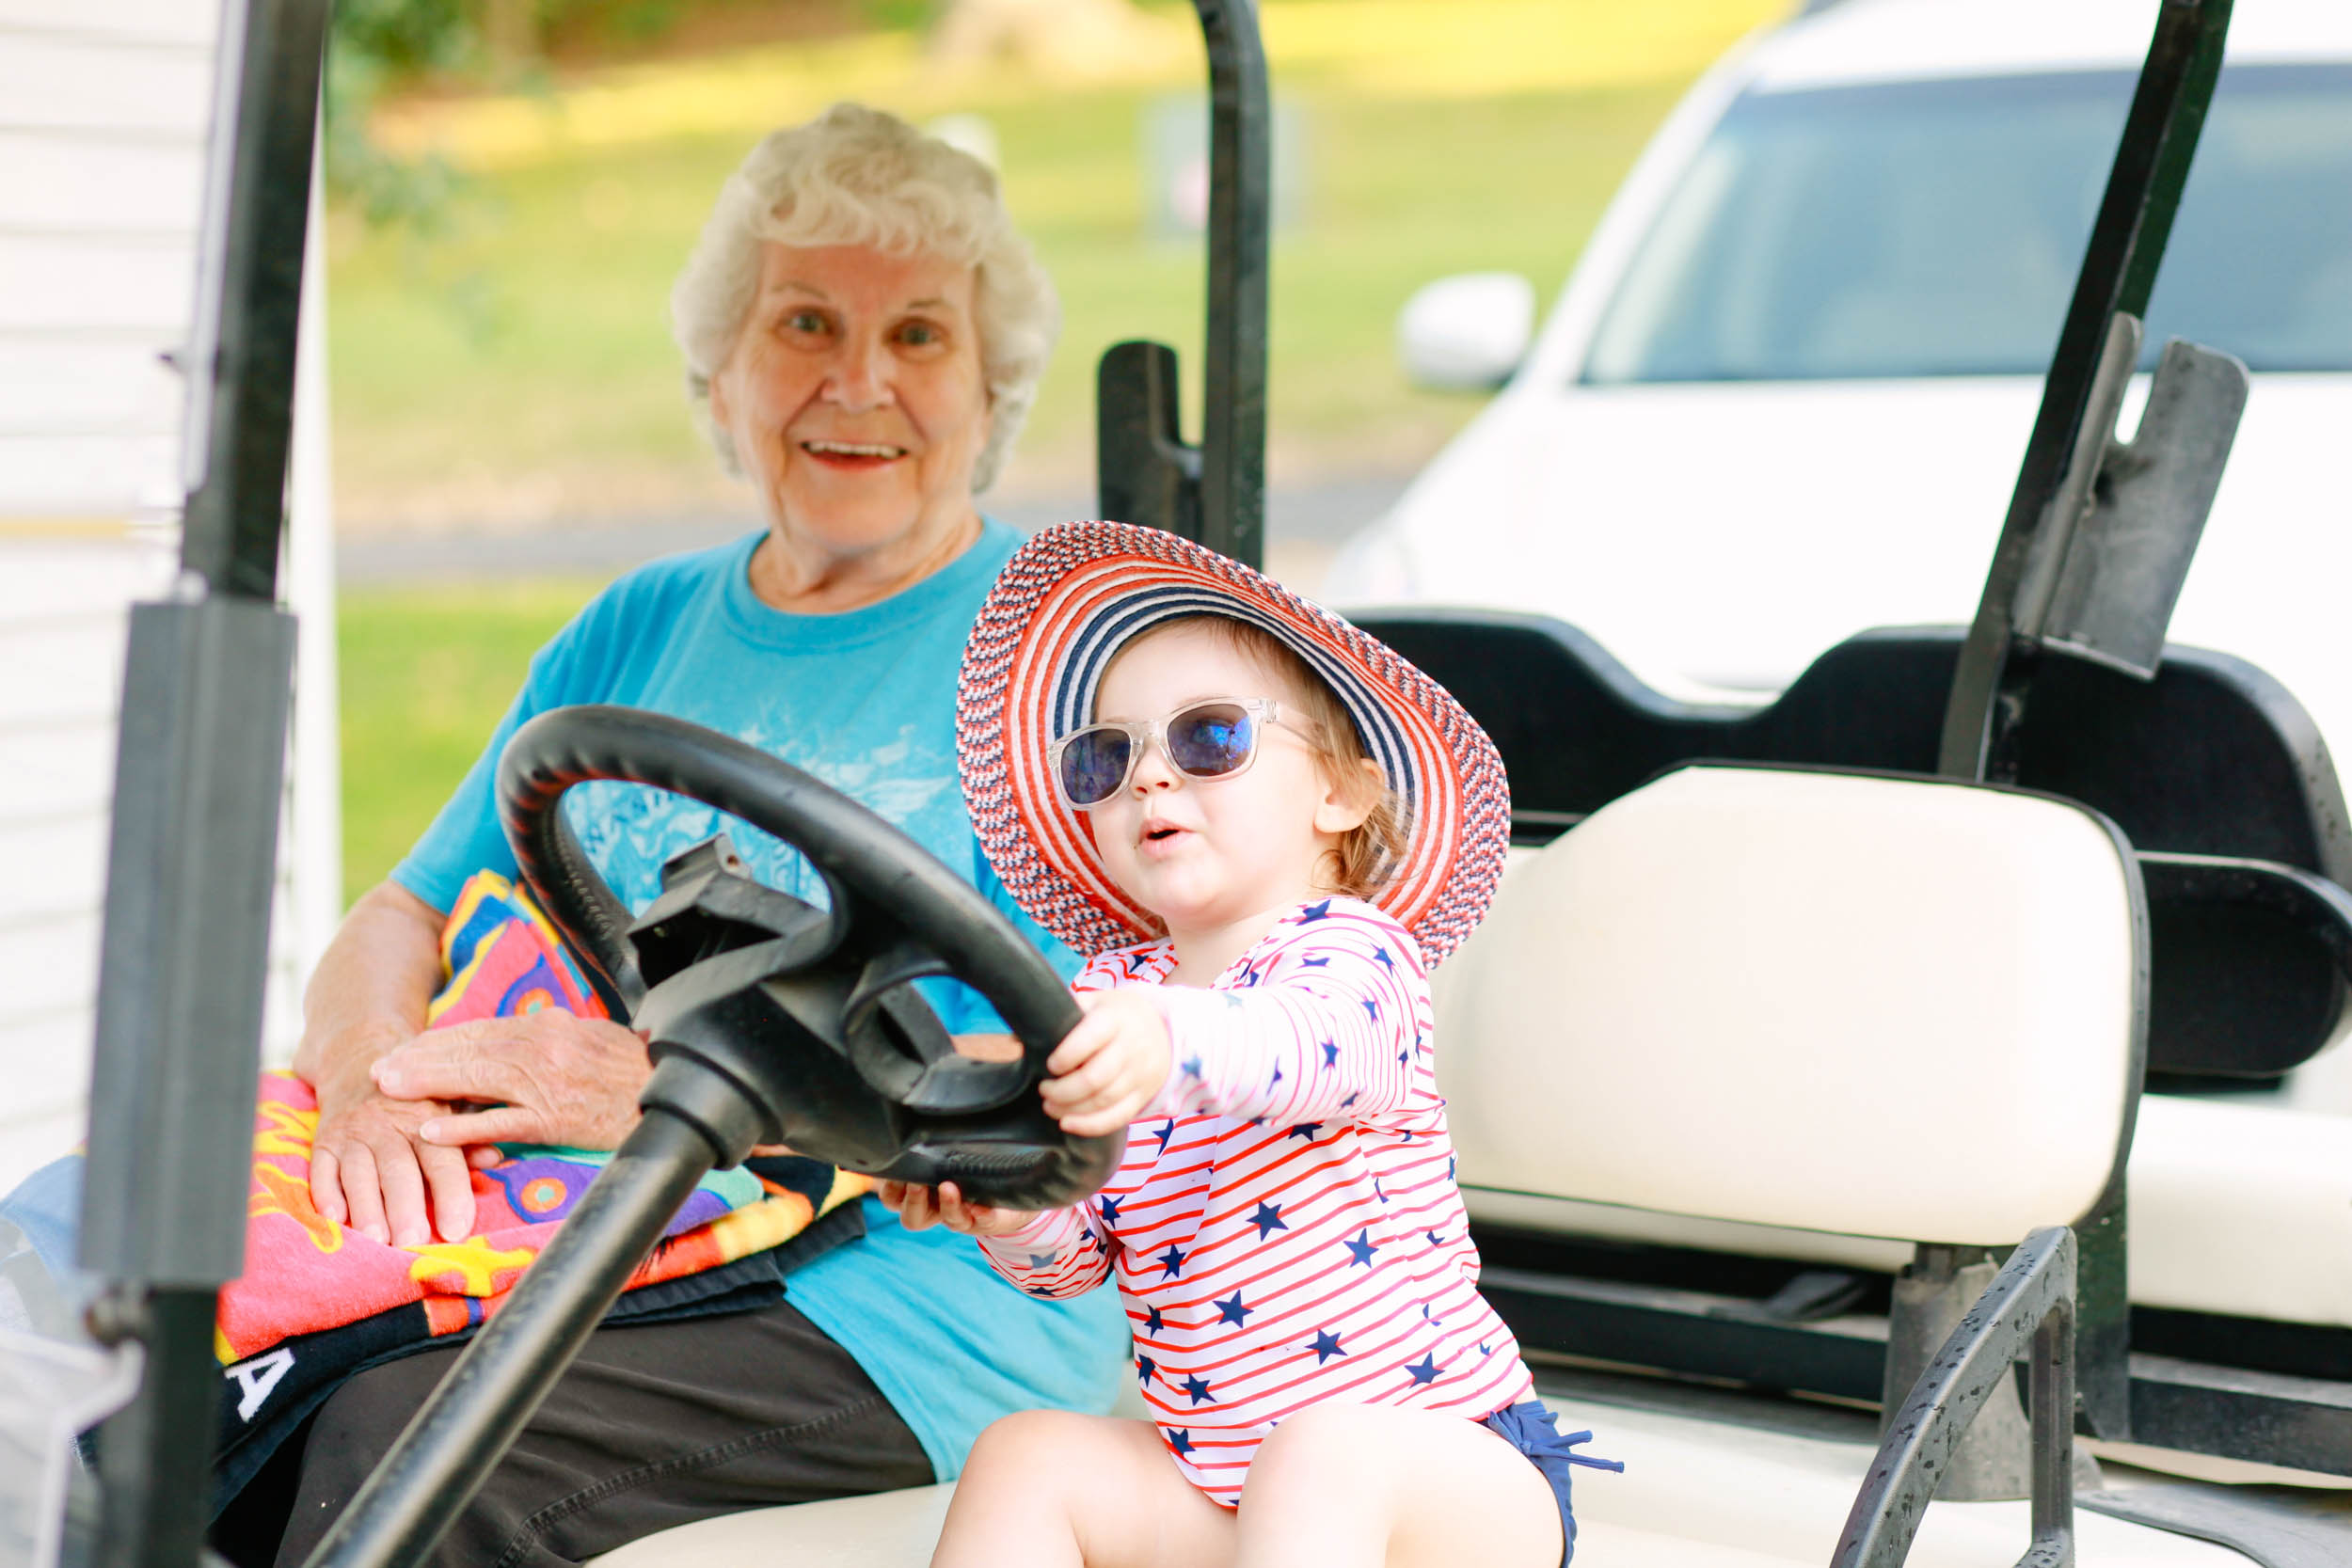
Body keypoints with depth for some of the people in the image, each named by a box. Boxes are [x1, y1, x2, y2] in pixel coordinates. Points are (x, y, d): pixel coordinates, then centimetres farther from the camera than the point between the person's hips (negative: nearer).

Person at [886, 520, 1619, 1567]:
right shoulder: (1114, 992, 8)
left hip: (1452, 1474, -7)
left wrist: (1169, 1043, -59)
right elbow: (1073, 1255, 1)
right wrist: (1013, 1210, -24)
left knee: (1320, 1451, -34)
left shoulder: (1348, 943, -9)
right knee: (1027, 1457, -8)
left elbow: (1320, 1039, -36)